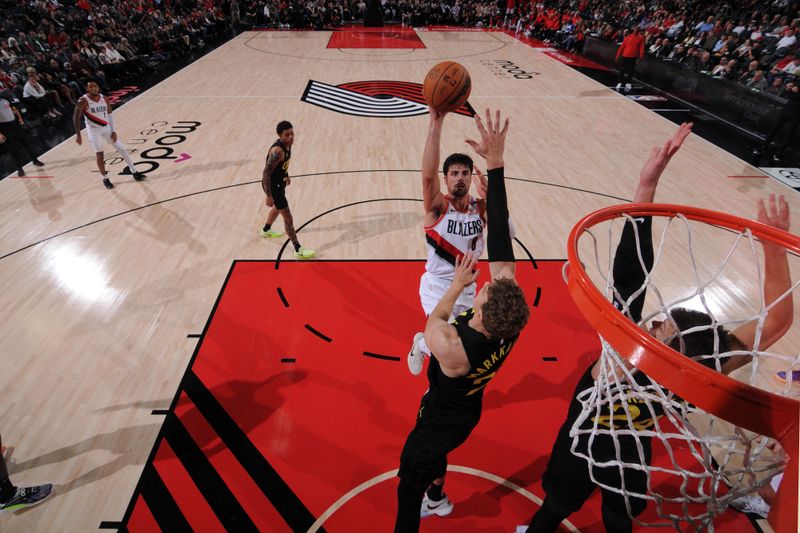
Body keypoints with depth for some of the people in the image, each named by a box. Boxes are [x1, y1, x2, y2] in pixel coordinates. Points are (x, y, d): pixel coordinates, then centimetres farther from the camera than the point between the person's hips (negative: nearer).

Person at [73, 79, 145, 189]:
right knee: (99, 155, -3)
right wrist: (78, 134, -18)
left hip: (107, 128, 4)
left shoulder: (104, 99, -3)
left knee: (122, 149, 4)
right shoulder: (83, 101, -16)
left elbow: (110, 115, 6)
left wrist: (113, 131, 0)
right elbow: (75, 117, -13)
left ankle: (134, 172, 14)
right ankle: (105, 179, 11)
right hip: (94, 130, -4)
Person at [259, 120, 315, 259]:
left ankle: (266, 230, 57)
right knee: (288, 217, -6)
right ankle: (298, 250, 2)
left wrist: (286, 176, 30)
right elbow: (266, 173, -30)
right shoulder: (277, 151, -31)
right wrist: (269, 196, -30)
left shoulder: (287, 144, -3)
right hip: (272, 186, -10)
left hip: (279, 182, 10)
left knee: (278, 207, 32)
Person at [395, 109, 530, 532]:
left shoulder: (452, 347, -44)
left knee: (410, 483, 20)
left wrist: (457, 285, -6)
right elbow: (501, 240, -31)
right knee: (433, 452, 36)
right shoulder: (509, 320, -30)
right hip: (468, 411, 7)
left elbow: (432, 323, -18)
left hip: (441, 421, -6)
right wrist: (495, 164, -32)